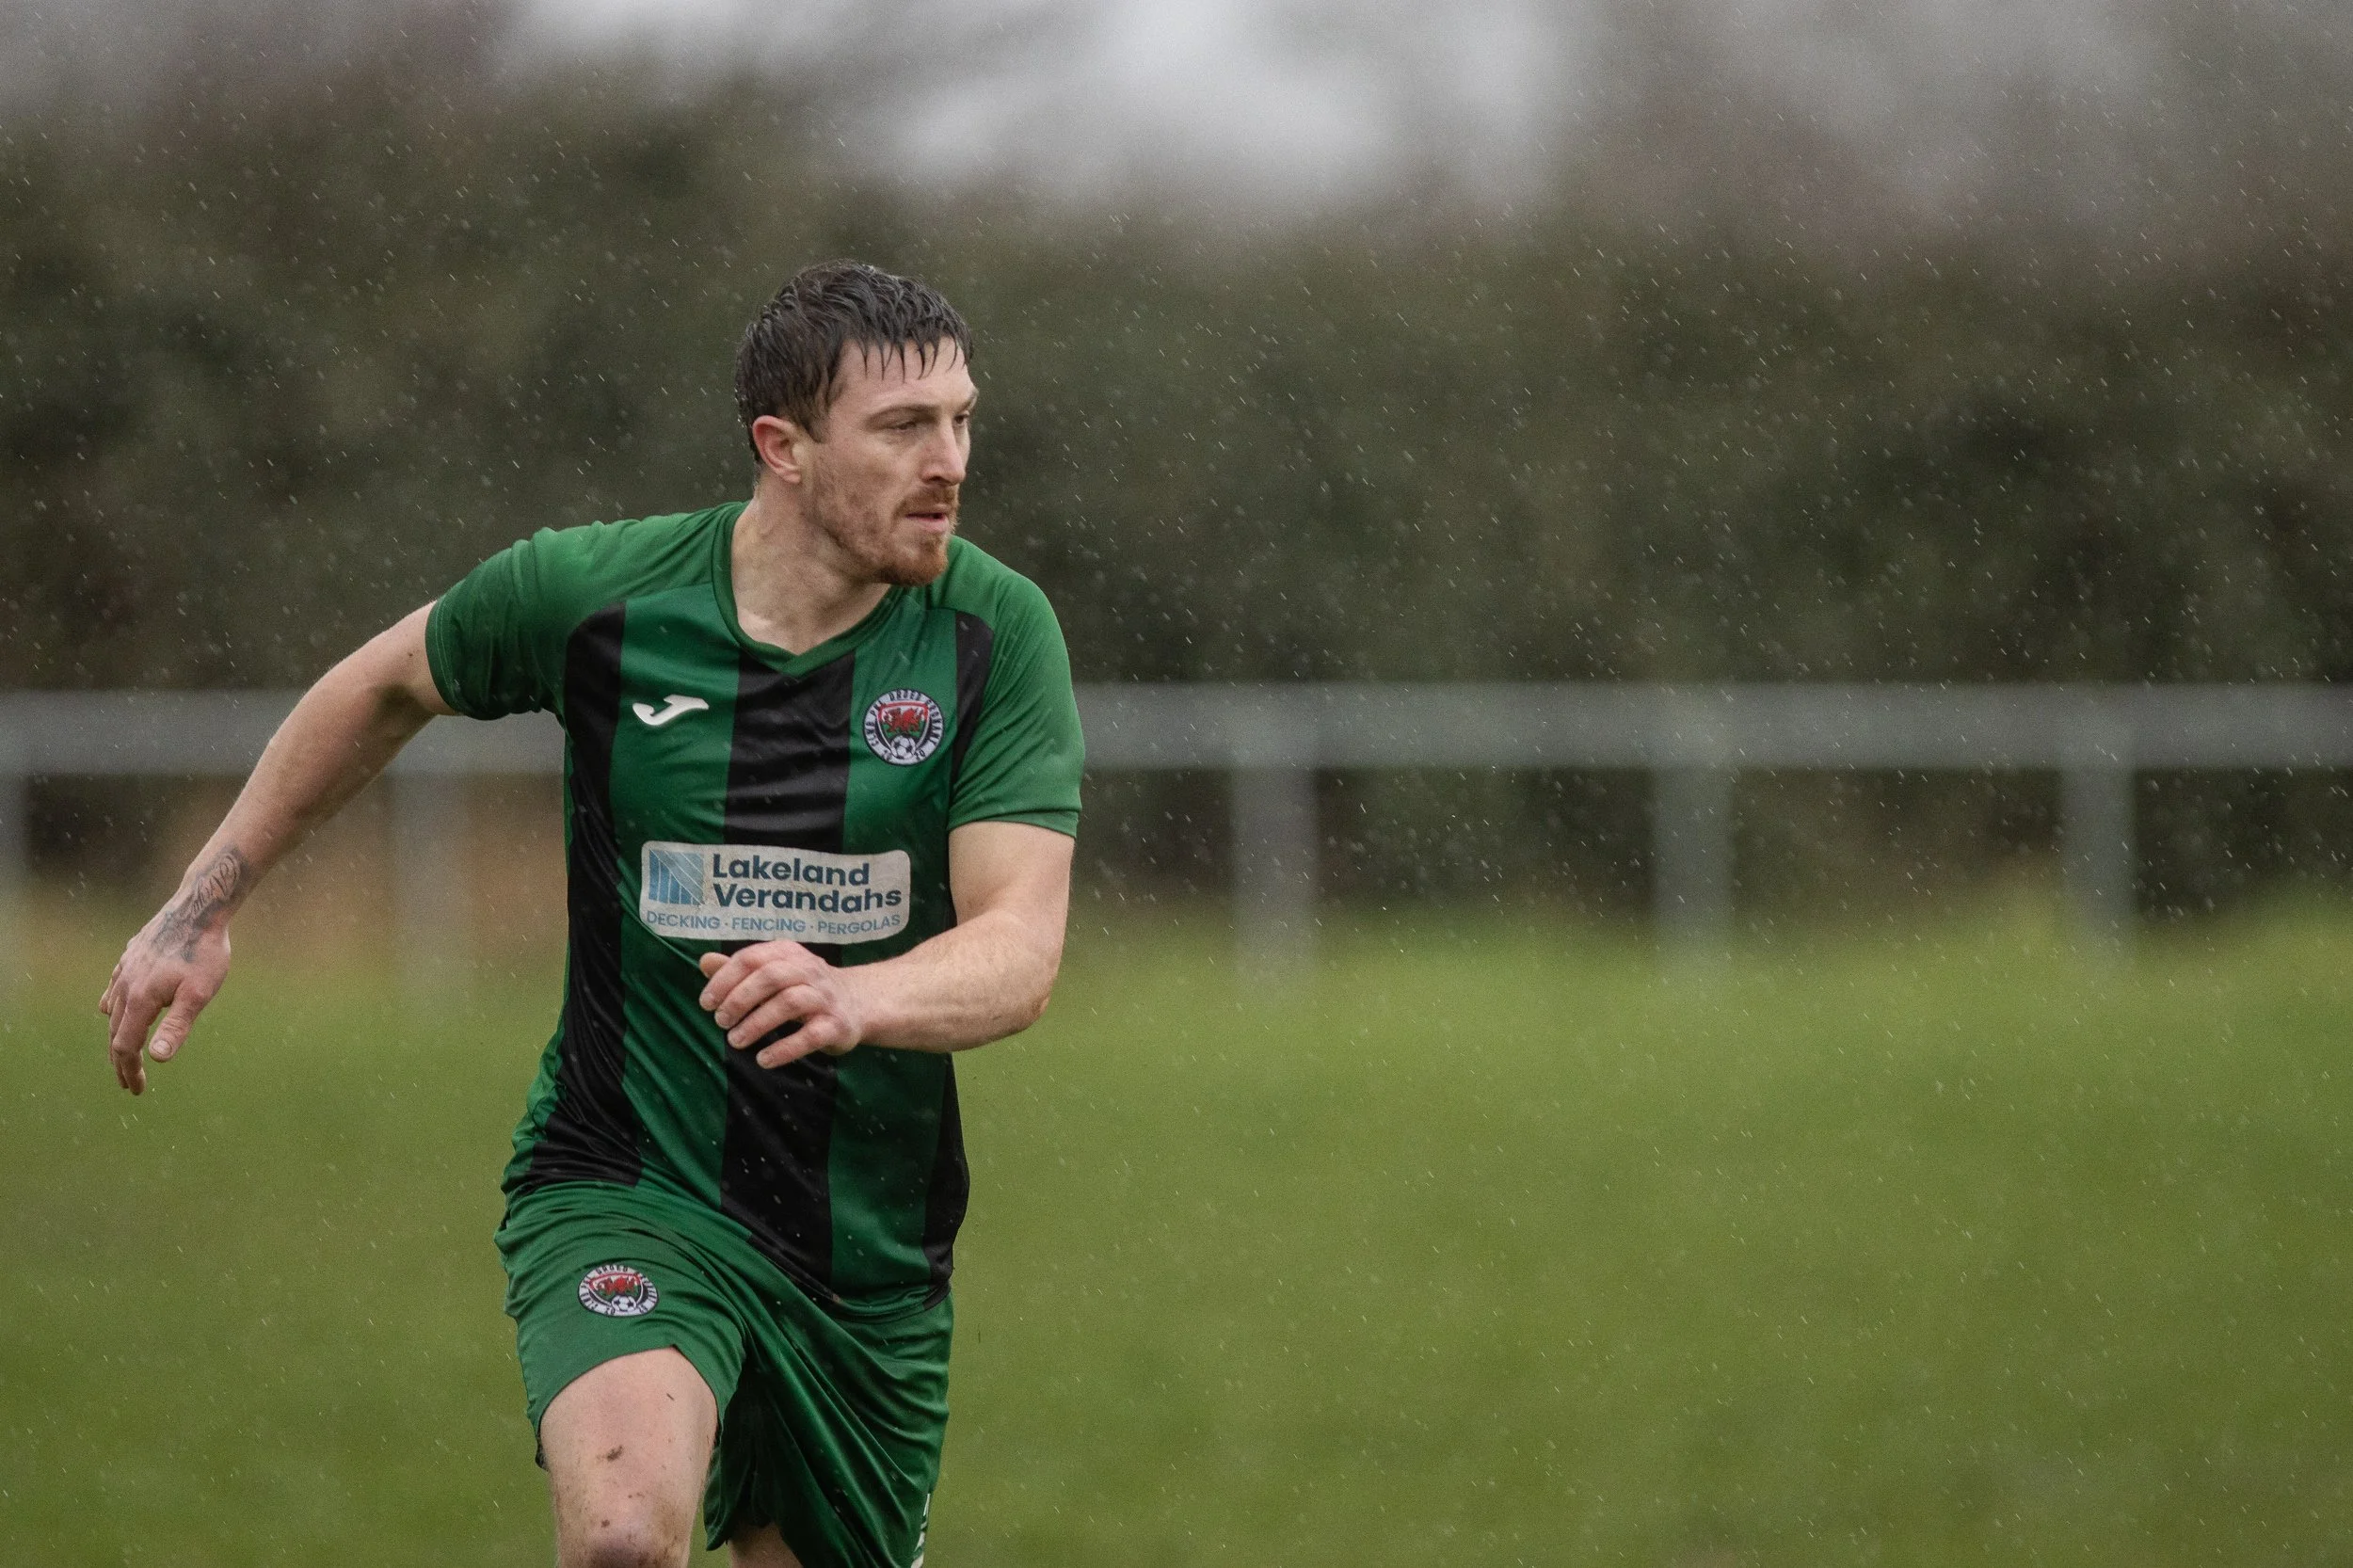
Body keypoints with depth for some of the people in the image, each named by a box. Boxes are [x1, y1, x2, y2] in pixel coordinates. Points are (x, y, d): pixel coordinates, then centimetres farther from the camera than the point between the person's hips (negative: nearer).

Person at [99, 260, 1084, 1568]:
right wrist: (202, 910, 17)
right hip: (624, 1196, -3)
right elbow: (386, 688, 14)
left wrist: (854, 998, -38)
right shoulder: (586, 593, -8)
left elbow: (1021, 951, -17)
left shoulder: (998, 633, -9)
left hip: (875, 1250, 3)